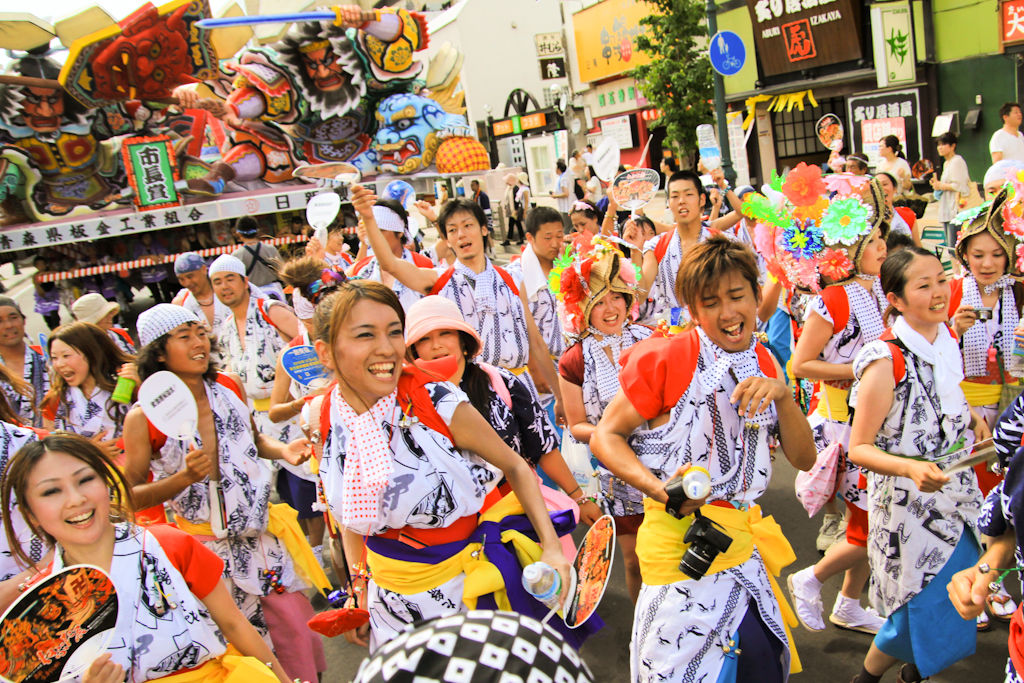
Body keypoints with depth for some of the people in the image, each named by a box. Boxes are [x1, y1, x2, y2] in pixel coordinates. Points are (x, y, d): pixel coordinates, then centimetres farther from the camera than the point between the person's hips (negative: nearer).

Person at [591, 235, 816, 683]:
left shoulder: (764, 365, 7)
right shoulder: (664, 359, -13)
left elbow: (804, 459, 4)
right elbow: (605, 436, -8)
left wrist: (783, 395, -13)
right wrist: (660, 489, -23)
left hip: (743, 540, 6)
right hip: (681, 539, -6)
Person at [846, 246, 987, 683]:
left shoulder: (948, 342, 0)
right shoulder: (886, 361, -22)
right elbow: (859, 448, -19)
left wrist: (973, 419, 6)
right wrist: (911, 468, -33)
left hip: (956, 497, 7)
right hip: (907, 504, -7)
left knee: (956, 604, 17)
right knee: (922, 610, 2)